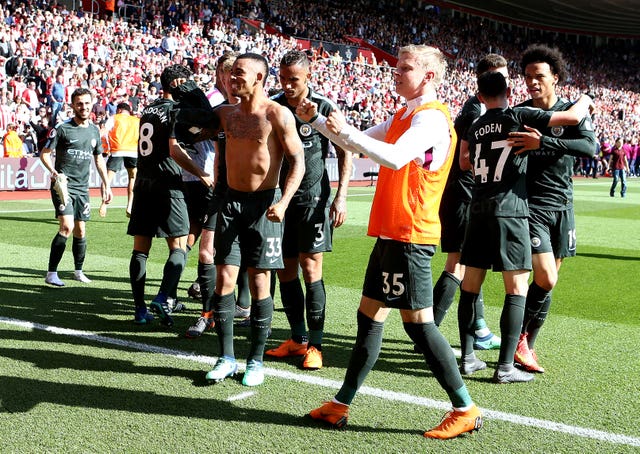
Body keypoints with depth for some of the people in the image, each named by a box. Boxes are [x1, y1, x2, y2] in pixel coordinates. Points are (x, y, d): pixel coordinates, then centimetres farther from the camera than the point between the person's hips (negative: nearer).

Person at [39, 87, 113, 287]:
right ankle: (51, 273, -12)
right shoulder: (62, 129, -6)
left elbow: (99, 159, 21)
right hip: (63, 186, -6)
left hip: (82, 187, 6)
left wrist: (106, 185, 17)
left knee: (80, 231, 10)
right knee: (66, 227, -18)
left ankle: (78, 271, 25)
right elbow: (44, 153, -3)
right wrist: (55, 173, -19)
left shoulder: (94, 130, 11)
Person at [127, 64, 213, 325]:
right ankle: (162, 299, -18)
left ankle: (140, 309, 5)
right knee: (179, 247, -2)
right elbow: (175, 150, -15)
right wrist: (201, 174, -9)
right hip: (167, 184, -7)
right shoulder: (176, 110, -6)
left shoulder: (147, 109, 16)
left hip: (143, 183, 7)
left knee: (140, 249, 5)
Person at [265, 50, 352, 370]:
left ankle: (315, 345, 3)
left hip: (313, 197, -4)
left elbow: (345, 152, -1)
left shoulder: (325, 108, -6)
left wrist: (341, 196, -9)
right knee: (285, 269, 8)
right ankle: (297, 339, 22)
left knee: (310, 268, -6)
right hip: (280, 196, 5)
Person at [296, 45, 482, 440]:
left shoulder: (432, 117, -12)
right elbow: (359, 143, 23)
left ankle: (466, 410, 4)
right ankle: (342, 405, 20)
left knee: (418, 322, -6)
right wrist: (317, 120, 13)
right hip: (390, 233, 10)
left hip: (410, 236, -10)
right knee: (369, 317, 12)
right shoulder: (404, 116, 18)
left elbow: (395, 157, -27)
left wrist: (345, 131, -24)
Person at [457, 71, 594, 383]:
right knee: (516, 289, -2)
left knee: (470, 286, 10)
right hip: (509, 209, -6)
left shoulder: (474, 128, 14)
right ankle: (505, 367, -4)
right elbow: (573, 117, -5)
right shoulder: (519, 117, -3)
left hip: (478, 209, 6)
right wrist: (584, 100, 16)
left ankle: (467, 358, 15)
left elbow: (464, 163, 29)